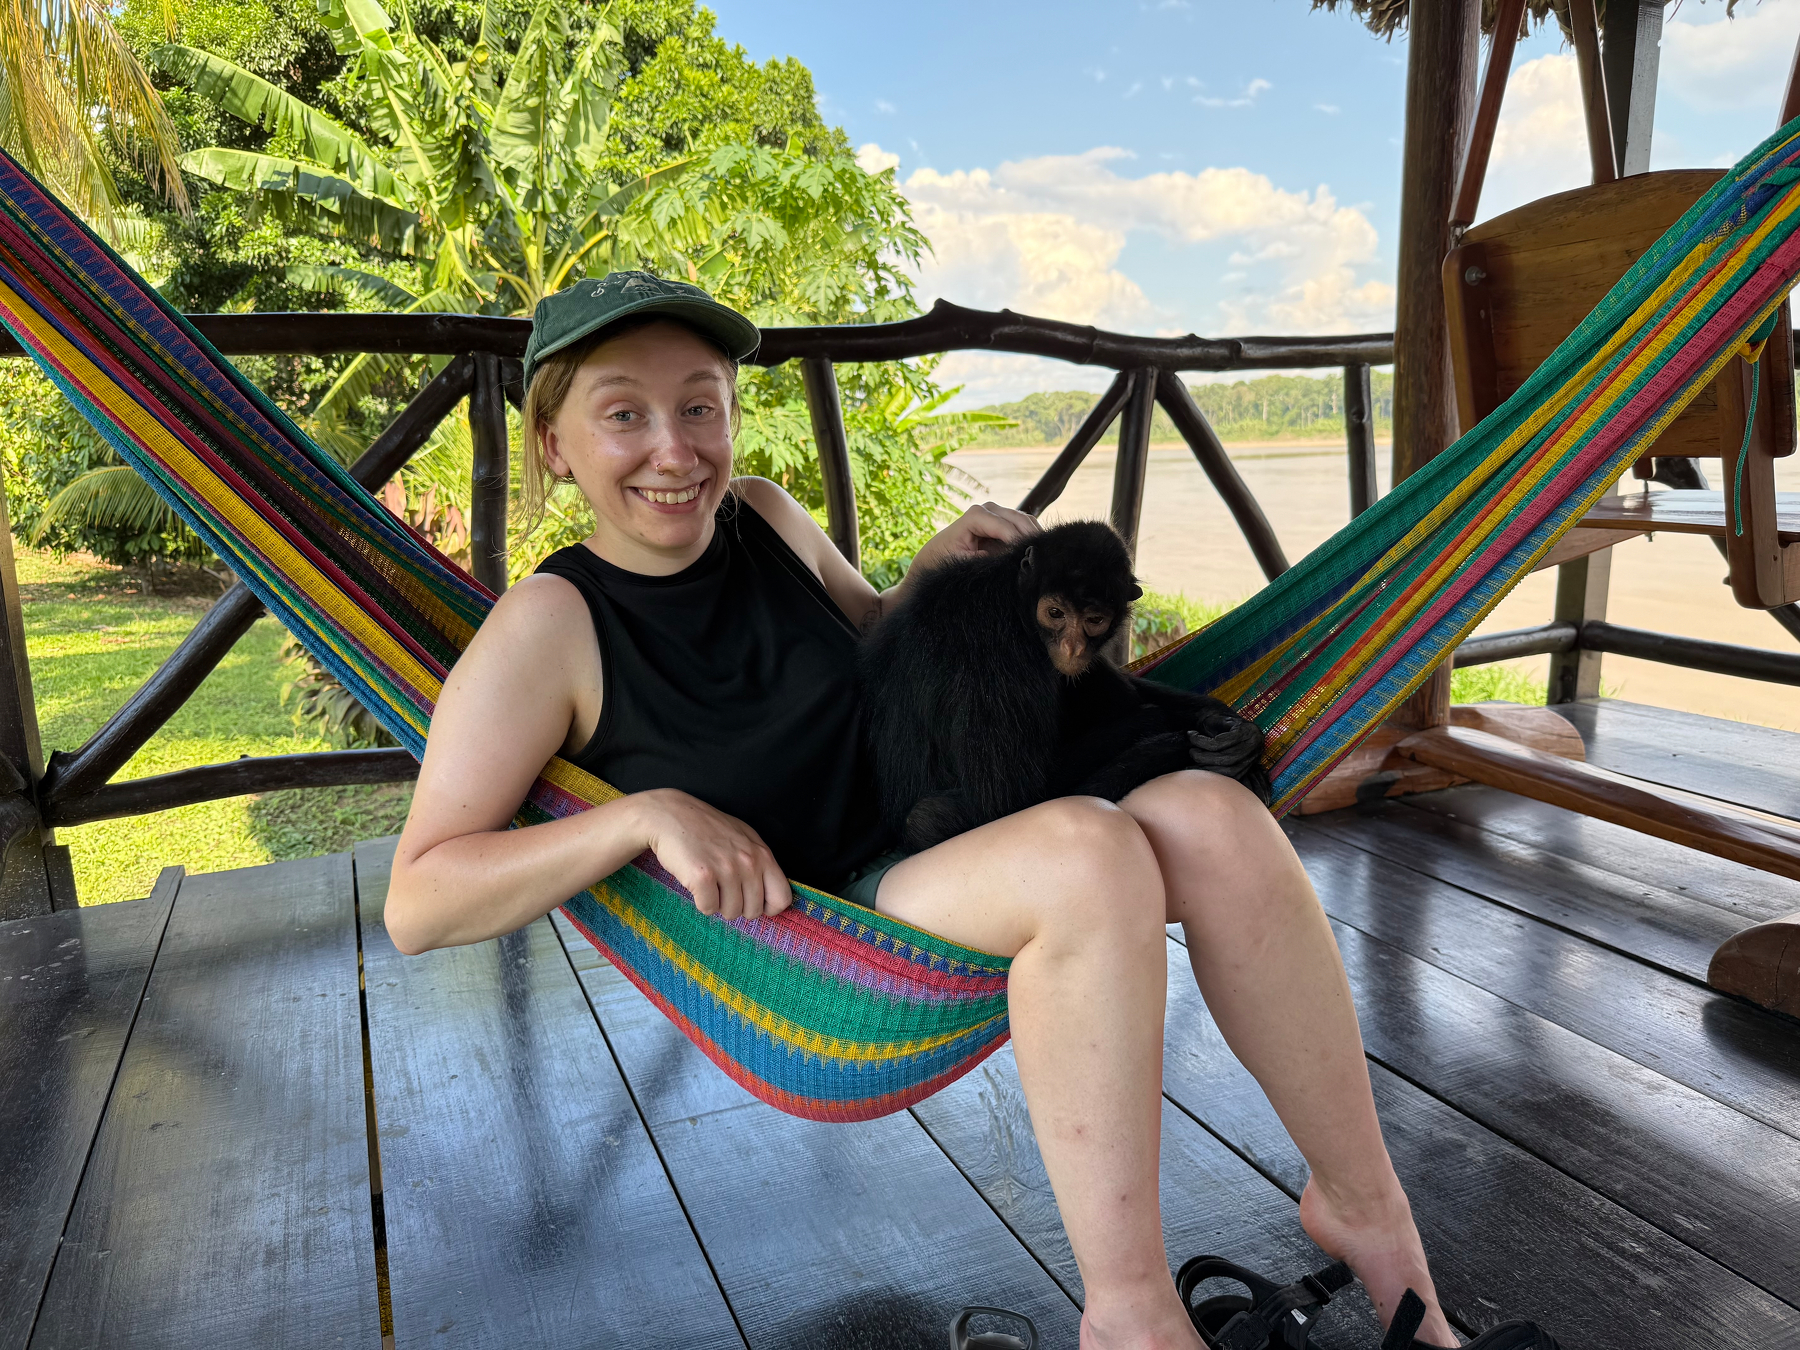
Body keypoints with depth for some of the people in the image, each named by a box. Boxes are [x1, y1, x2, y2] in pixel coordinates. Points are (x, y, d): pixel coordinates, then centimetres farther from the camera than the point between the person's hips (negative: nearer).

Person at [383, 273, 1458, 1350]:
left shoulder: (763, 517, 3)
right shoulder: (552, 625, -11)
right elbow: (418, 904, -13)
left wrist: (932, 573, 1)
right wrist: (646, 813, -25)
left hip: (931, 863, 6)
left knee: (1215, 816, -19)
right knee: (1088, 849, -32)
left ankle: (1368, 1213, -2)